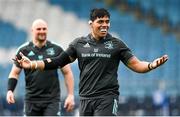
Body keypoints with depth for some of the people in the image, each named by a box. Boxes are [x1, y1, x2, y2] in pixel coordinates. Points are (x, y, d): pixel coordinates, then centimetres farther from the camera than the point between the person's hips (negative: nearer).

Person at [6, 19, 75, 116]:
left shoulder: (56, 49, 3)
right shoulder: (24, 50, 4)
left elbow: (67, 73, 6)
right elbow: (15, 73, 8)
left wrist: (70, 95, -1)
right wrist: (10, 90, -9)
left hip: (52, 100, -2)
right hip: (32, 100, 2)